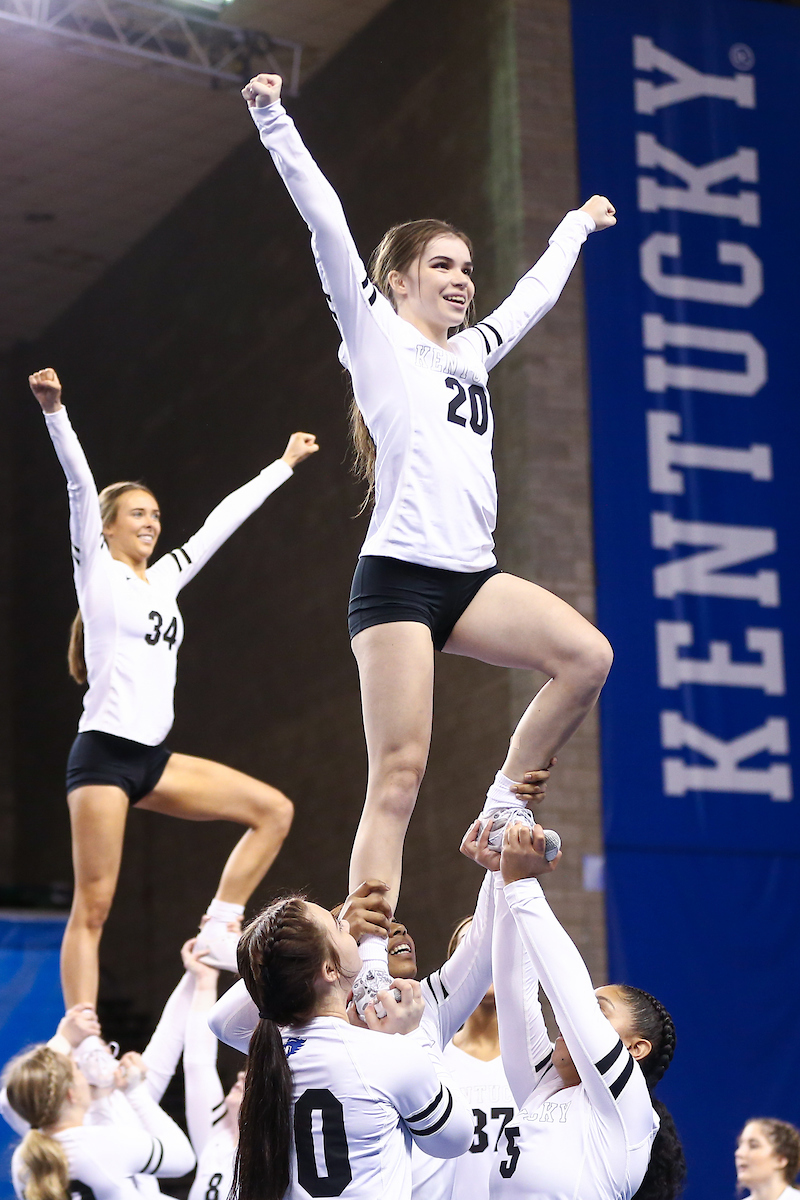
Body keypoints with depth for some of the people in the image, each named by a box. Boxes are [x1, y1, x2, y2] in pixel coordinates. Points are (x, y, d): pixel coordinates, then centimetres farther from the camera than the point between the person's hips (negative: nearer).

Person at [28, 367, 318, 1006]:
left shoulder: (165, 577, 16)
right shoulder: (98, 571, 1)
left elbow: (224, 518, 22)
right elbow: (81, 484, -12)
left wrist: (285, 463, 31)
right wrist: (53, 410, -24)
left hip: (154, 759, 7)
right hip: (104, 754, -7)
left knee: (274, 810, 0)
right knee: (93, 906, -8)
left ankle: (219, 928, 1)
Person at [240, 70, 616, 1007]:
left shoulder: (471, 354, 24)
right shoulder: (377, 337, 7)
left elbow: (533, 294, 41)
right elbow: (327, 225, -1)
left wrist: (576, 226, 52)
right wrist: (274, 120, -4)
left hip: (470, 578, 6)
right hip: (397, 576, -6)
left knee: (587, 655, -20)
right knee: (398, 773, -12)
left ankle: (504, 806, -3)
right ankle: (366, 966, -10)